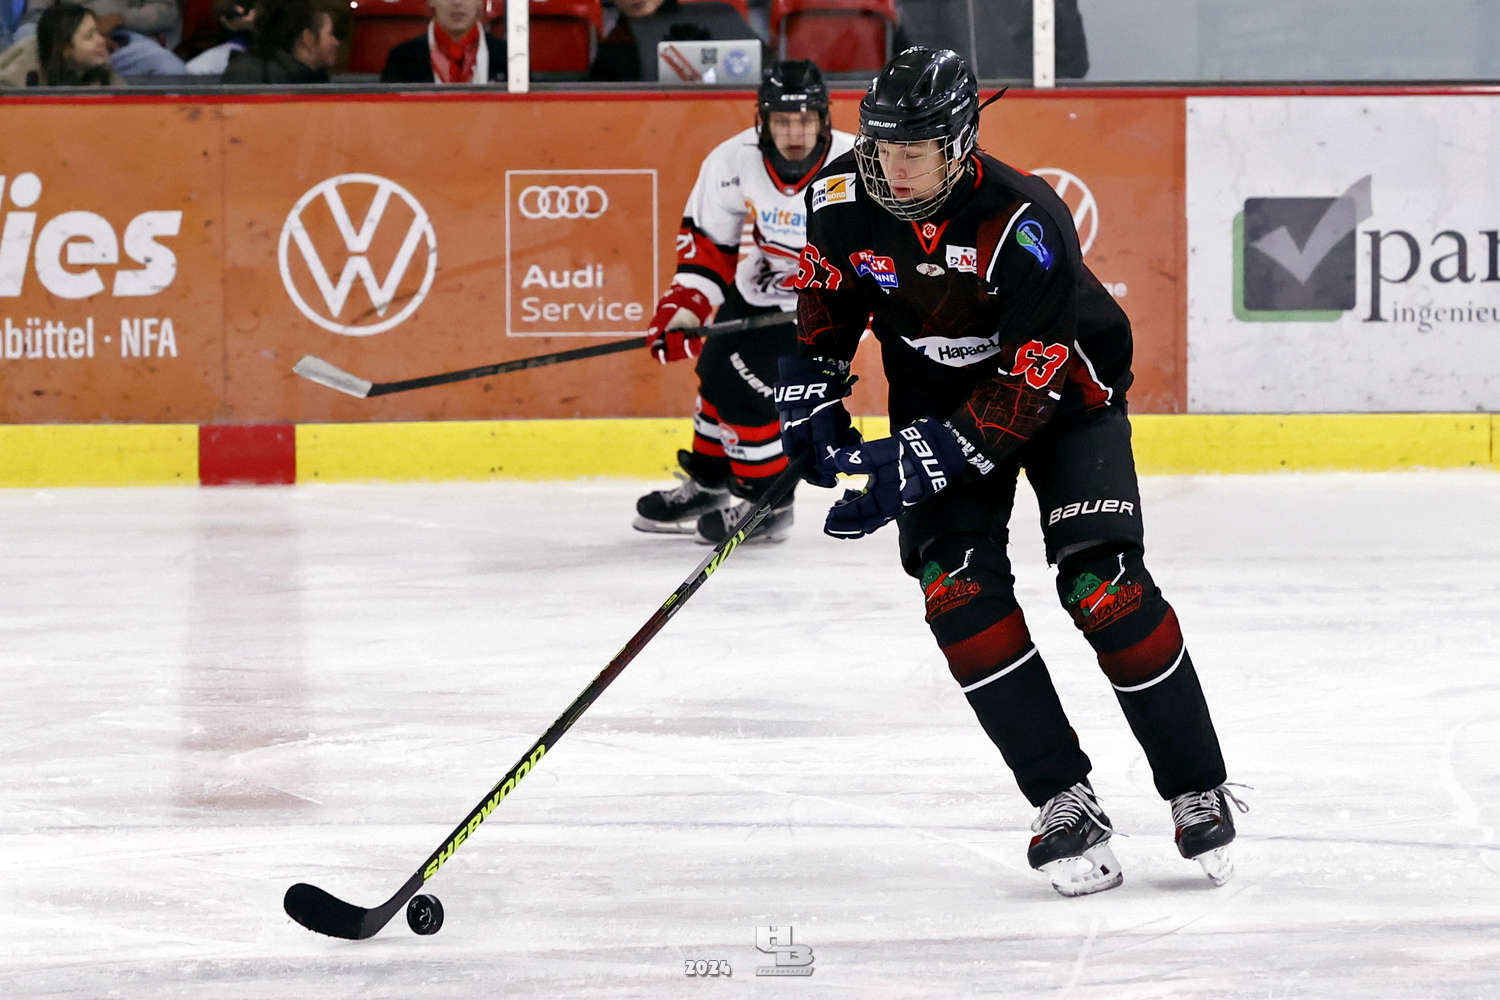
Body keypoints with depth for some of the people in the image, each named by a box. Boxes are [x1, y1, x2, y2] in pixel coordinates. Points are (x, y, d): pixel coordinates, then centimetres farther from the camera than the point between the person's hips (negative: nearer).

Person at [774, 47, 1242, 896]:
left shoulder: (1022, 225, -33)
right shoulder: (846, 197, -16)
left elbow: (1028, 385, -31)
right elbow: (829, 292, 6)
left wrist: (925, 460, -35)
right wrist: (811, 391, -5)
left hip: (1062, 389, -4)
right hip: (938, 396, 4)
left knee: (1103, 584, -18)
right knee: (958, 590, -15)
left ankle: (1200, 793, -4)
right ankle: (1066, 806, -10)